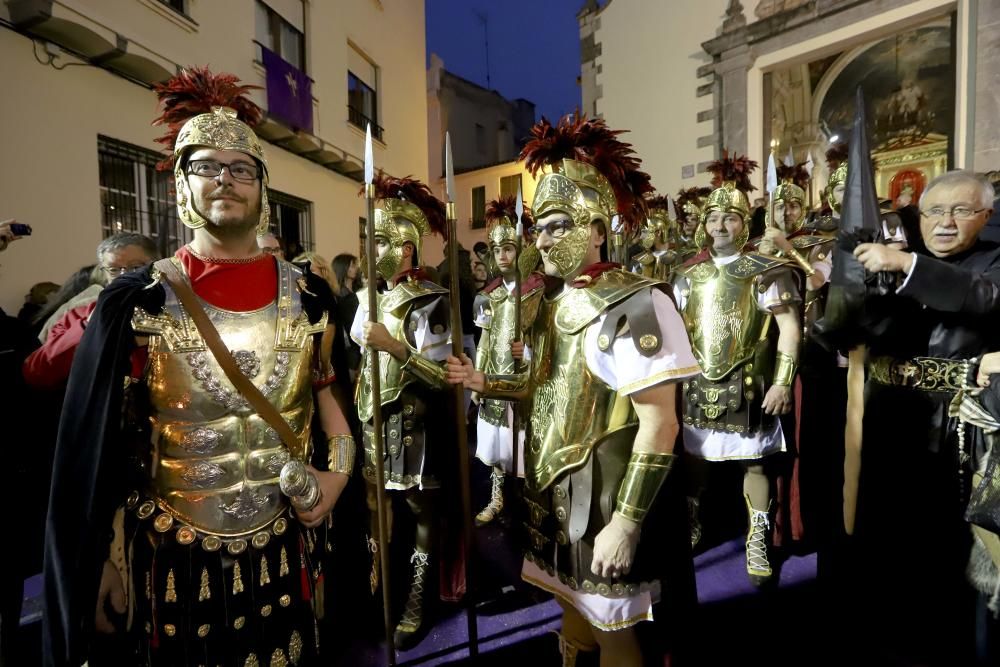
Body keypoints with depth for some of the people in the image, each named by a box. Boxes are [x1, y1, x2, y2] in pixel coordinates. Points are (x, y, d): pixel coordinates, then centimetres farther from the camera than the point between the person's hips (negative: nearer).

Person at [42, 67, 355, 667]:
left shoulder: (308, 296, -3)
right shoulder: (136, 302, -8)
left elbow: (331, 391, 6)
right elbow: (104, 446, -3)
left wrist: (339, 468, -10)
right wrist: (108, 567, -1)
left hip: (284, 554, 2)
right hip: (174, 561, -1)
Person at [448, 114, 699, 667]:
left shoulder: (634, 304, -19)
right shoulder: (554, 306, 6)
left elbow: (659, 424, -22)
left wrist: (627, 522, -22)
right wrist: (486, 384, 2)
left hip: (602, 500, -7)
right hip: (553, 494, 8)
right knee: (574, 612, 25)